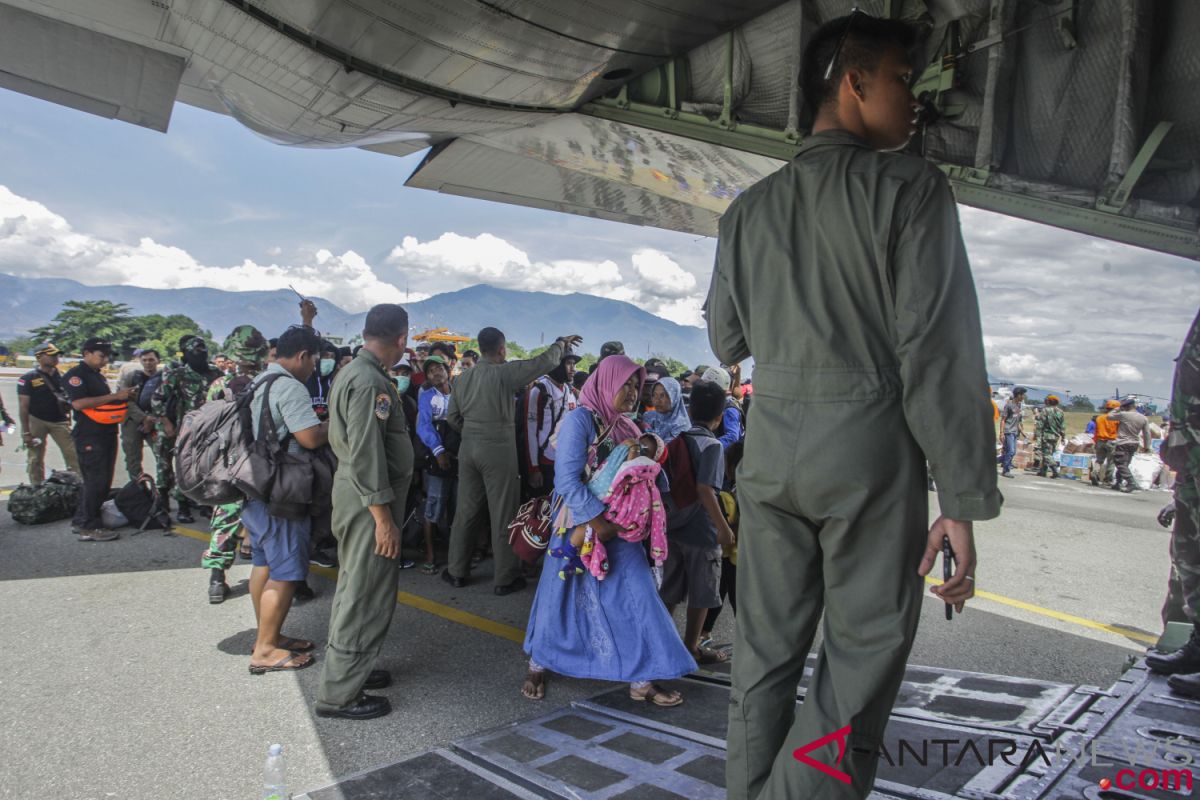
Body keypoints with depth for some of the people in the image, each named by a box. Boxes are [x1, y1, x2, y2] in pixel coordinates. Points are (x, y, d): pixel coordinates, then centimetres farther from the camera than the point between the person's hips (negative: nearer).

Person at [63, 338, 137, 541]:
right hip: (89, 437, -9)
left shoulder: (98, 376, 20)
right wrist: (114, 396, -21)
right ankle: (89, 527, -5)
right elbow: (78, 403, -21)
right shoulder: (76, 374, -8)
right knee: (95, 482, -10)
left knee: (104, 483, 11)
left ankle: (82, 521, 20)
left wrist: (122, 398, 10)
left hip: (107, 435, 9)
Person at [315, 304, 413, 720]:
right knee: (367, 596, -1)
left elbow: (339, 437, 18)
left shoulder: (353, 372, 12)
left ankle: (348, 668, 37)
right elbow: (366, 455, -25)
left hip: (354, 494, 11)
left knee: (357, 587, 22)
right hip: (369, 500, -11)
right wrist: (384, 517, -23)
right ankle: (339, 694, 10)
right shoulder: (369, 381, -21)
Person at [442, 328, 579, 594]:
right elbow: (545, 362, -11)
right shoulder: (505, 372, -12)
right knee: (503, 515, 3)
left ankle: (457, 571, 23)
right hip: (499, 450, -6)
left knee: (466, 511, 14)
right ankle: (505, 578, 11)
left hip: (469, 448, 6)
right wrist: (561, 343, 7)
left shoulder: (463, 378, 6)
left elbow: (453, 417, 13)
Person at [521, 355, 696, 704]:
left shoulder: (626, 427, 7)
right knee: (561, 596, 7)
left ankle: (641, 679, 9)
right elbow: (567, 481, -19)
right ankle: (537, 666, 30)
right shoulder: (580, 419, -12)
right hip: (578, 524, -5)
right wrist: (597, 521, -23)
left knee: (637, 594, -1)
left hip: (616, 528, 5)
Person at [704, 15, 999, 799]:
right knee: (863, 657, 4)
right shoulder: (908, 185, -4)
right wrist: (964, 500, -9)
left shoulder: (750, 209, 12)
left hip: (772, 443, 5)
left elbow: (726, 342, 17)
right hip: (869, 441, -5)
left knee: (765, 649, 13)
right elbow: (937, 348, -11)